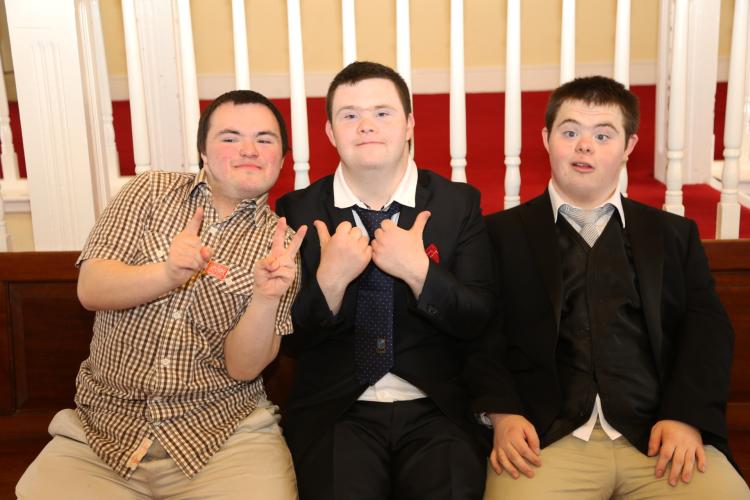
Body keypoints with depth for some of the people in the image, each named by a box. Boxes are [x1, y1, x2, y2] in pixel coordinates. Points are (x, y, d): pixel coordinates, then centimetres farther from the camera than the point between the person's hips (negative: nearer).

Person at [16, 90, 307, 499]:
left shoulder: (281, 244, 0)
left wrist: (267, 297, -26)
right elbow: (90, 289, -7)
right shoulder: (153, 191, 4)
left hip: (224, 435, -1)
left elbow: (244, 366, -7)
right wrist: (168, 273, -25)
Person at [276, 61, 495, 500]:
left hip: (434, 410, 1)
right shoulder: (299, 211, 4)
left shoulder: (459, 203, 5)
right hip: (336, 410, 0)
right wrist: (330, 280, -16)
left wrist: (419, 271, -15)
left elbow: (479, 320, 1)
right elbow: (289, 336, 3)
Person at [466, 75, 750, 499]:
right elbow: (482, 333, 6)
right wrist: (503, 414, -10)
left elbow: (706, 328, 8)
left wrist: (685, 416, -7)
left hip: (658, 436, 3)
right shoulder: (503, 233, 13)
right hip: (548, 436, -2)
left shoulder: (674, 235, 19)